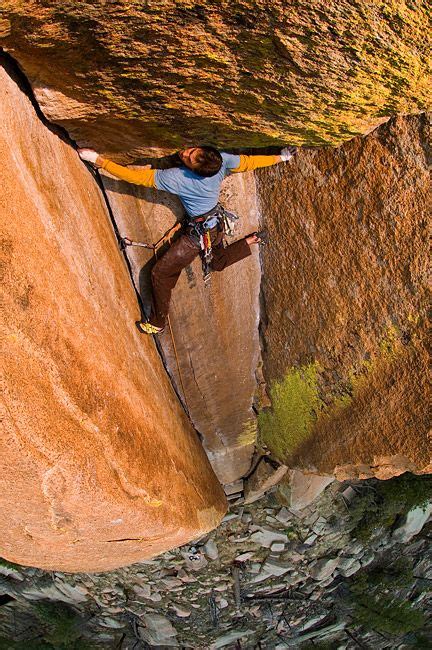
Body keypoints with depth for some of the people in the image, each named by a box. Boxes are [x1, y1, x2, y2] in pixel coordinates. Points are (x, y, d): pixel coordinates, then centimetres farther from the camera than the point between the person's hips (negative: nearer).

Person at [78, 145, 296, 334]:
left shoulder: (176, 178, -37)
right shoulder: (220, 159, -23)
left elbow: (136, 177, -33)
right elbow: (249, 162, -9)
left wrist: (99, 160, -29)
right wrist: (281, 158, 8)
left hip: (198, 233, -7)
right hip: (217, 222, 7)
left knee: (160, 274, 4)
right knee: (217, 263, 38)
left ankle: (157, 323, 15)